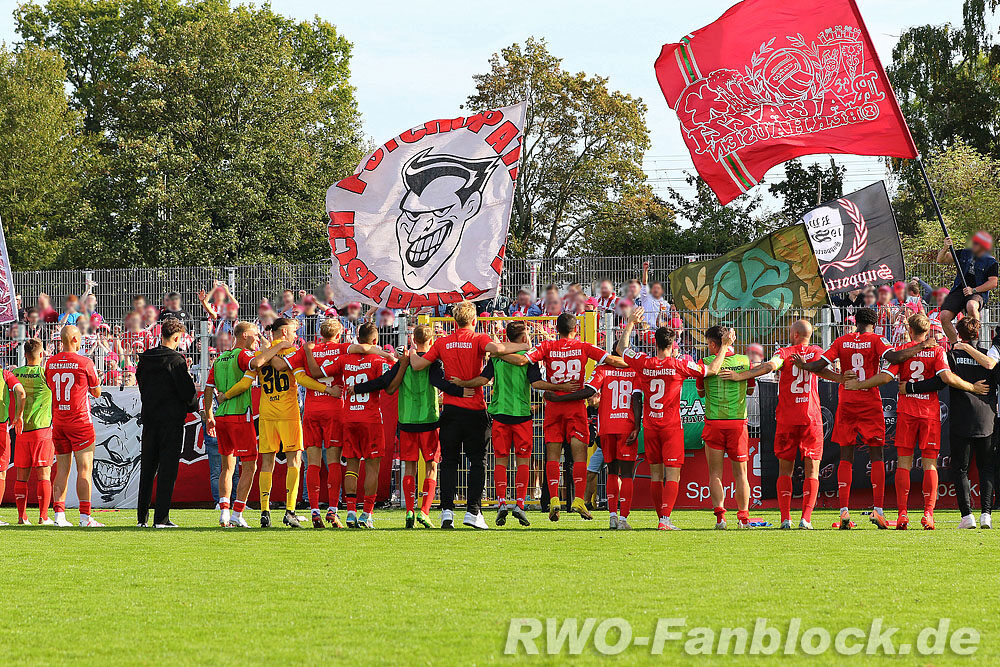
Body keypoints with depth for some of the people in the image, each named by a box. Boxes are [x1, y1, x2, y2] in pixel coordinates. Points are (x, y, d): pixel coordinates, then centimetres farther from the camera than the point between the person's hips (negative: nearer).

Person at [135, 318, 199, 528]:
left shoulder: (144, 359, 7)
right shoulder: (175, 360, -12)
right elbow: (187, 391, -13)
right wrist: (193, 406, 7)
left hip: (149, 418, 6)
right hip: (171, 419, -6)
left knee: (147, 469, 12)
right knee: (167, 469, -3)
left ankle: (142, 517, 13)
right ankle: (161, 518, -6)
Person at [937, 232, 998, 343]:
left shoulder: (991, 262, 2)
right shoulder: (964, 253, 14)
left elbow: (993, 283, -6)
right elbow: (941, 260, 14)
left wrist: (974, 290, -16)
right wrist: (945, 248, -7)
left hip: (978, 293, -4)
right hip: (958, 291, 4)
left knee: (971, 306, -40)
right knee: (944, 316, -18)